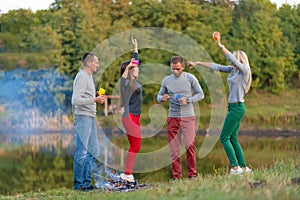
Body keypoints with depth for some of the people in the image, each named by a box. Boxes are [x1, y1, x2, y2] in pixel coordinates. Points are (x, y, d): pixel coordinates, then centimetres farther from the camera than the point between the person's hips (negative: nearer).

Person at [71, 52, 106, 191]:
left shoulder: (88, 77, 19)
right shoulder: (82, 77, -11)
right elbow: (76, 100, -20)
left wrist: (97, 99, 13)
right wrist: (94, 100, -22)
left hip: (90, 118, 10)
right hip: (83, 117, -10)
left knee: (93, 151, 11)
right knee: (81, 152, -7)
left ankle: (86, 182, 16)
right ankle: (78, 184, -2)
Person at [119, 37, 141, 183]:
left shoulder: (134, 81, 12)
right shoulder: (126, 82, -11)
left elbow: (135, 61, 25)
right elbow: (122, 79, -39)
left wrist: (135, 48, 31)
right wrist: (127, 68, -45)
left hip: (134, 117, 9)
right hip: (130, 117, -9)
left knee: (135, 146, 9)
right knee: (135, 146, -10)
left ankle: (127, 173, 10)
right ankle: (127, 174, -8)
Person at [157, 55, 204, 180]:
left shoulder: (190, 78, 2)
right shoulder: (166, 80, 8)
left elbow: (200, 94, 4)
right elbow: (159, 96, 16)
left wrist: (187, 100, -12)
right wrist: (162, 98, -9)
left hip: (188, 116, -2)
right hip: (173, 117, 2)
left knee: (190, 145, -12)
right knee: (174, 149, 0)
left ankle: (192, 174, -2)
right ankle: (176, 176, 6)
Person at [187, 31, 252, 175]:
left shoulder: (244, 70, -10)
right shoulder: (233, 70, 13)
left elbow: (231, 58, -23)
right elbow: (216, 67, 18)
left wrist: (219, 45, -29)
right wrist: (197, 63, 21)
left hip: (237, 108, -9)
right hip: (234, 108, 9)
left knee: (224, 137, -9)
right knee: (232, 139, 9)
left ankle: (235, 167, -11)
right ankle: (243, 167, 10)